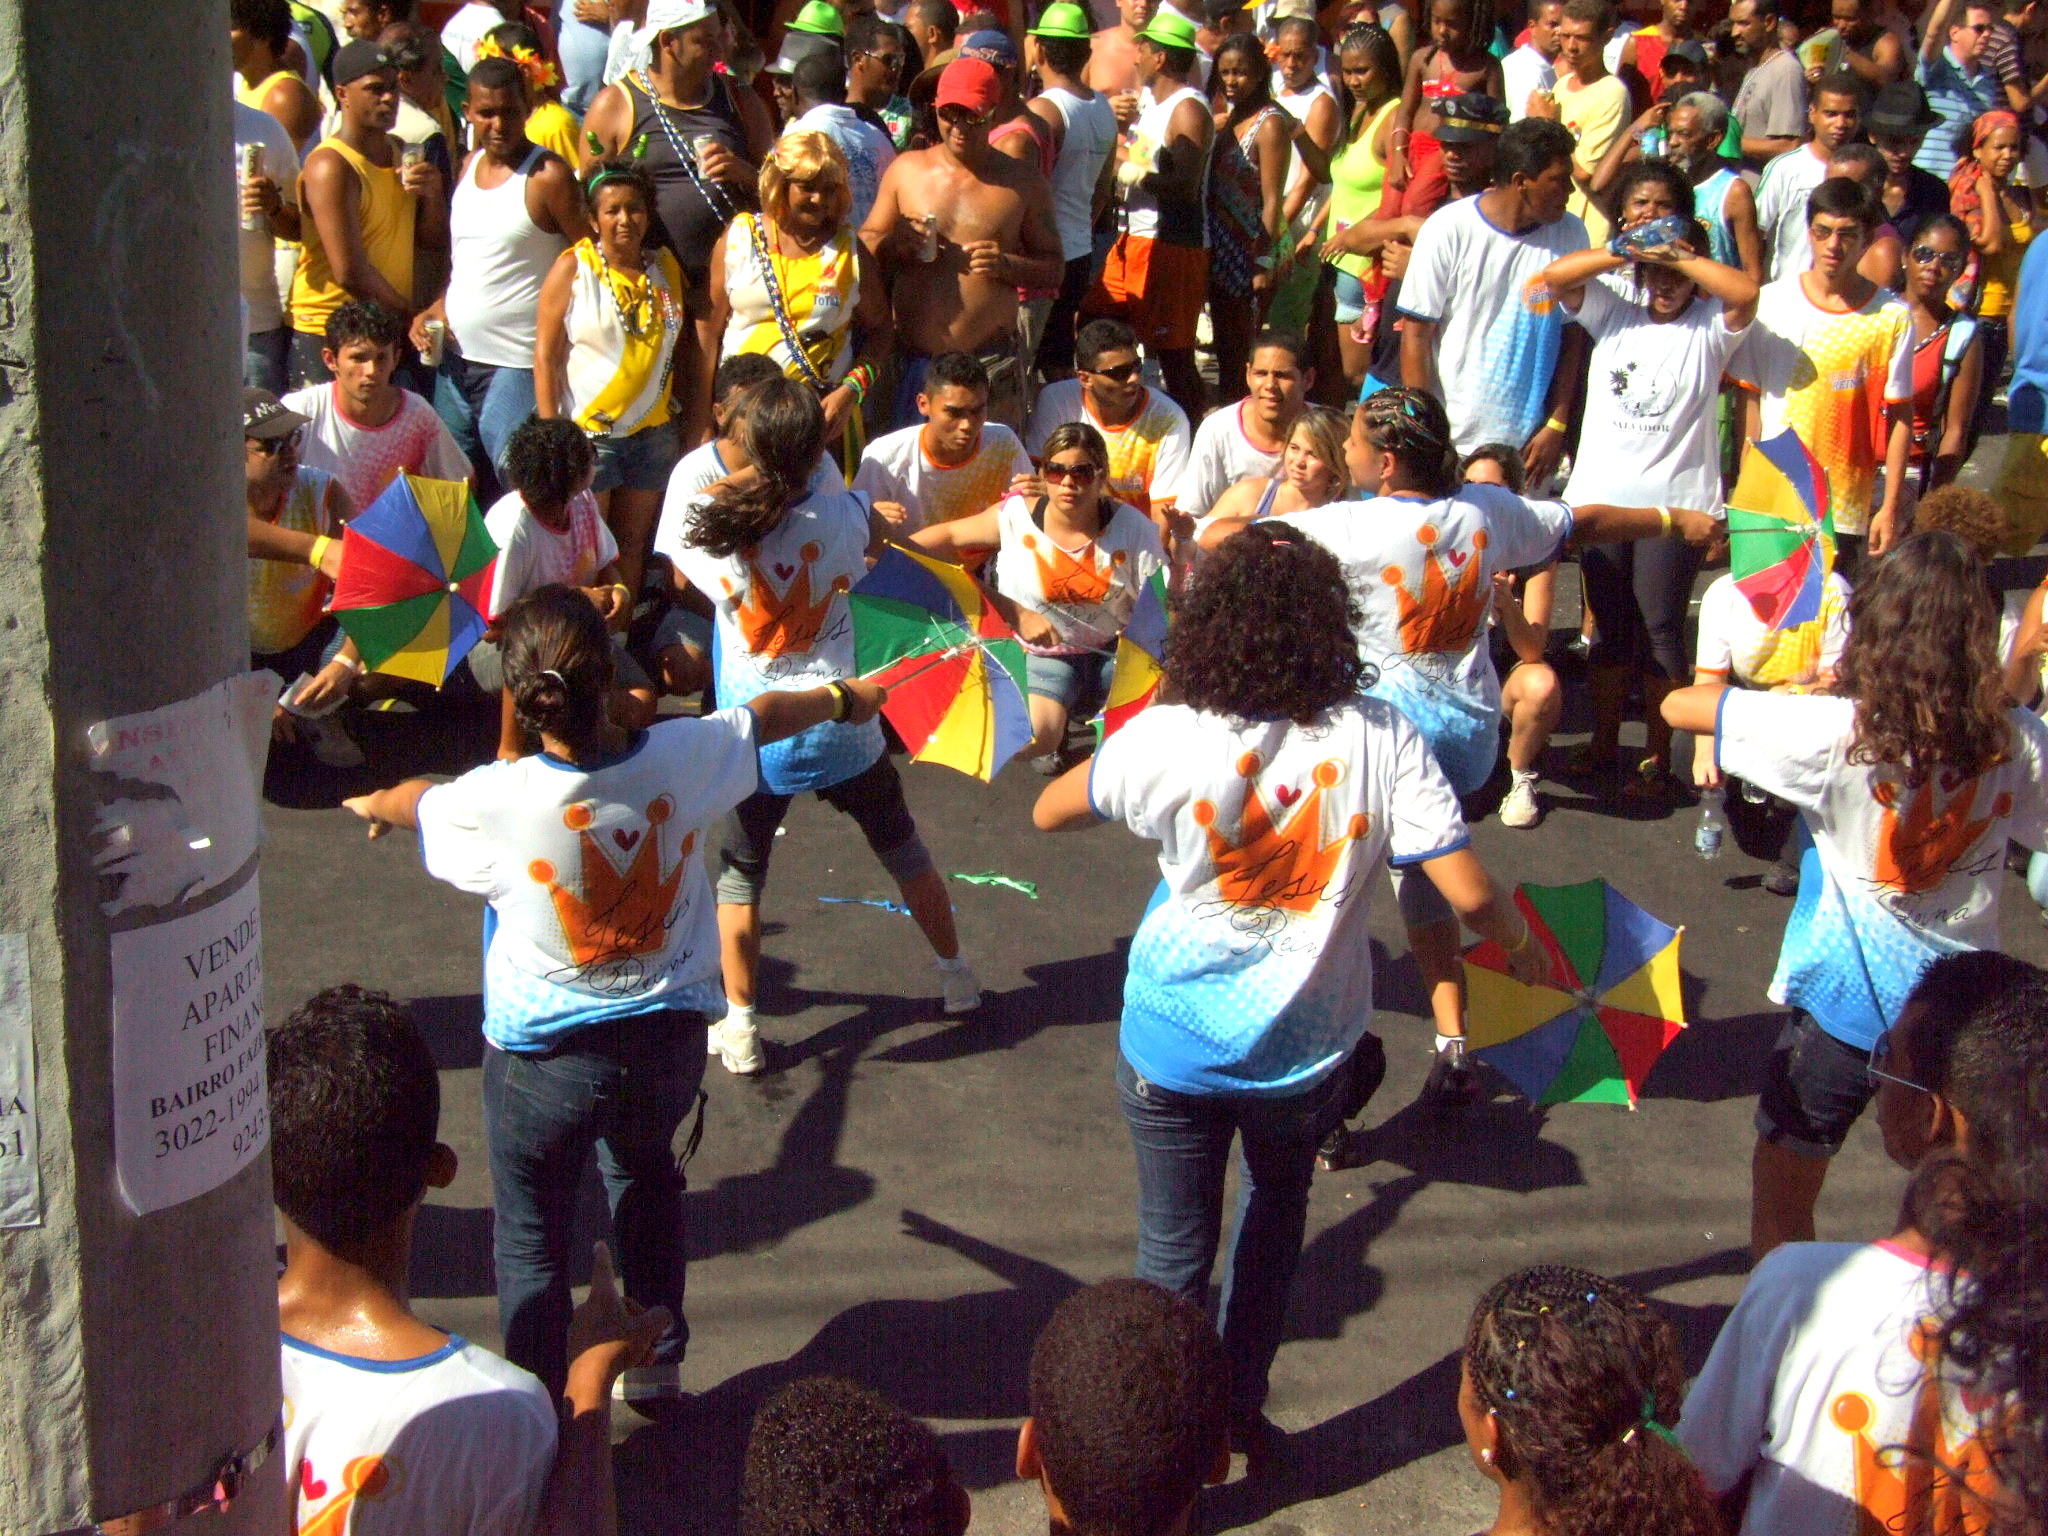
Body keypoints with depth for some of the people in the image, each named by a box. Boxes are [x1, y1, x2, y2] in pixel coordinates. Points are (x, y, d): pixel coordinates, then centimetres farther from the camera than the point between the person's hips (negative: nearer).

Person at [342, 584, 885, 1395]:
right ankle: (658, 1363, 40)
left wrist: (372, 803, 26)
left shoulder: (497, 799, -23)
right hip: (668, 1035, 4)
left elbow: (418, 802, 1)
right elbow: (763, 717, 6)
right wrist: (844, 697, 27)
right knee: (645, 1175, 31)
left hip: (543, 1053, -4)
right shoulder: (678, 756, -16)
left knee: (530, 1231, 14)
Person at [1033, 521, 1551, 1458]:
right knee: (1274, 1214, 28)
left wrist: (1110, 755, 14)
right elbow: (1468, 894, -18)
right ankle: (1243, 1415, 39)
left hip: (1173, 1049, -1)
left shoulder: (1166, 739, -18)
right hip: (1305, 1047, 1)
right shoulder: (1380, 739, -17)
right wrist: (1521, 946, 3)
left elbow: (1047, 813, -2)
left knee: (1174, 1249, 15)